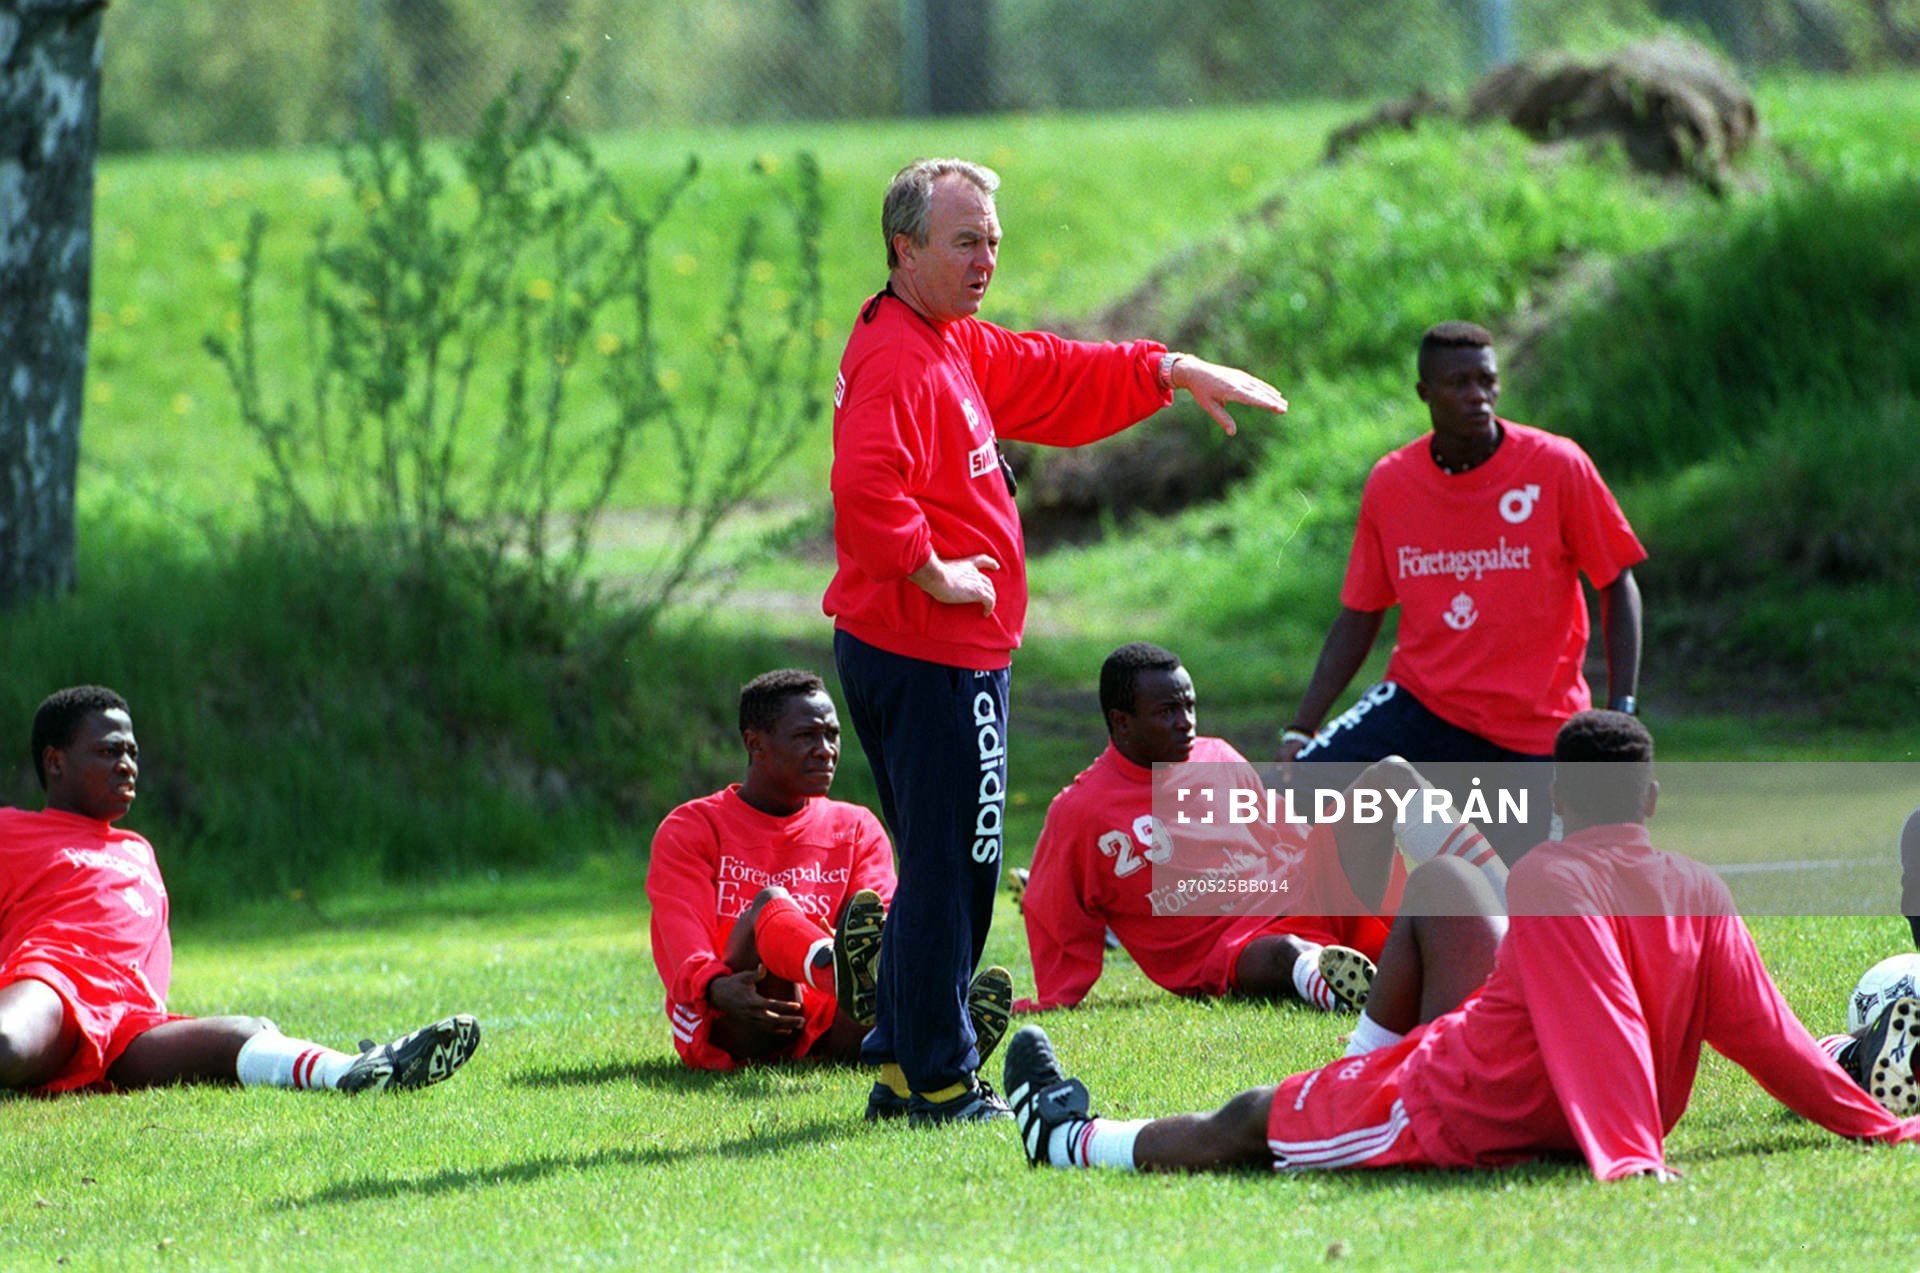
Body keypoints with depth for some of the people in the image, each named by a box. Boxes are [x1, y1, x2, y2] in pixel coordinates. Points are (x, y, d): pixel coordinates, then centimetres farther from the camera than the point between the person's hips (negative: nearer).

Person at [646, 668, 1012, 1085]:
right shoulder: (691, 828, 10)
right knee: (770, 905, -32)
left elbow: (884, 917, 2)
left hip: (820, 1025, 3)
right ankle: (843, 974, -67)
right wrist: (716, 987, -30)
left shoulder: (857, 829, 21)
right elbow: (685, 941, -6)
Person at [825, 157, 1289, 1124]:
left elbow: (1053, 381, 26)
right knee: (952, 866, -6)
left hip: (943, 652, 11)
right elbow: (865, 489, -33)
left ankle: (904, 1062, 23)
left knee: (947, 866, 17)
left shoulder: (959, 348, 15)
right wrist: (931, 569, -22)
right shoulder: (897, 358, -18)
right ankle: (939, 1079, -1)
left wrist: (1172, 374, 18)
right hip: (932, 656, -11)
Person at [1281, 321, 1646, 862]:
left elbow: (1618, 588, -2)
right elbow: (1359, 618, 8)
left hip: (1529, 728, -2)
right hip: (1420, 703, 2)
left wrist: (1620, 713, -11)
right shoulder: (1389, 483, 0)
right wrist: (1300, 728, 1)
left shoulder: (1557, 467, -8)